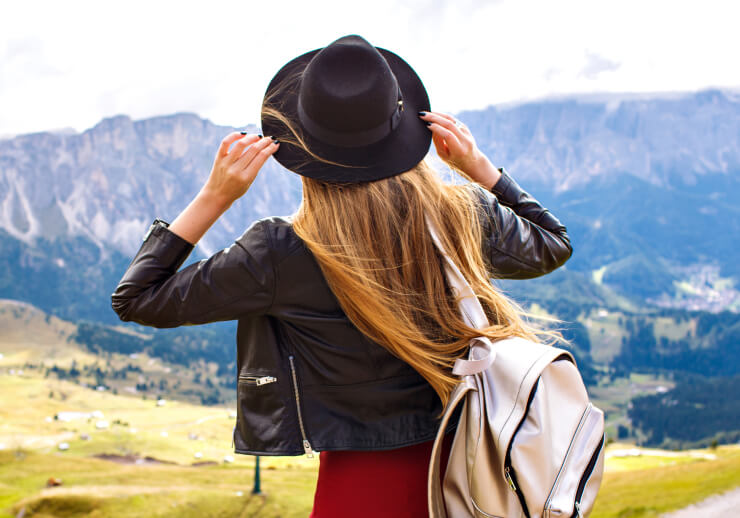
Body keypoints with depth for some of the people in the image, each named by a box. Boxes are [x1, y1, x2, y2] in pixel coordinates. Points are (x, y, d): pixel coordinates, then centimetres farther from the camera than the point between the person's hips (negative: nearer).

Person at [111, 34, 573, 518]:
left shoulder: (282, 254, -19)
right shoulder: (465, 216, -9)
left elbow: (137, 299, -8)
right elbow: (553, 246, 14)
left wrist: (213, 198, -11)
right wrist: (479, 167, 7)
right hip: (469, 467, 4)